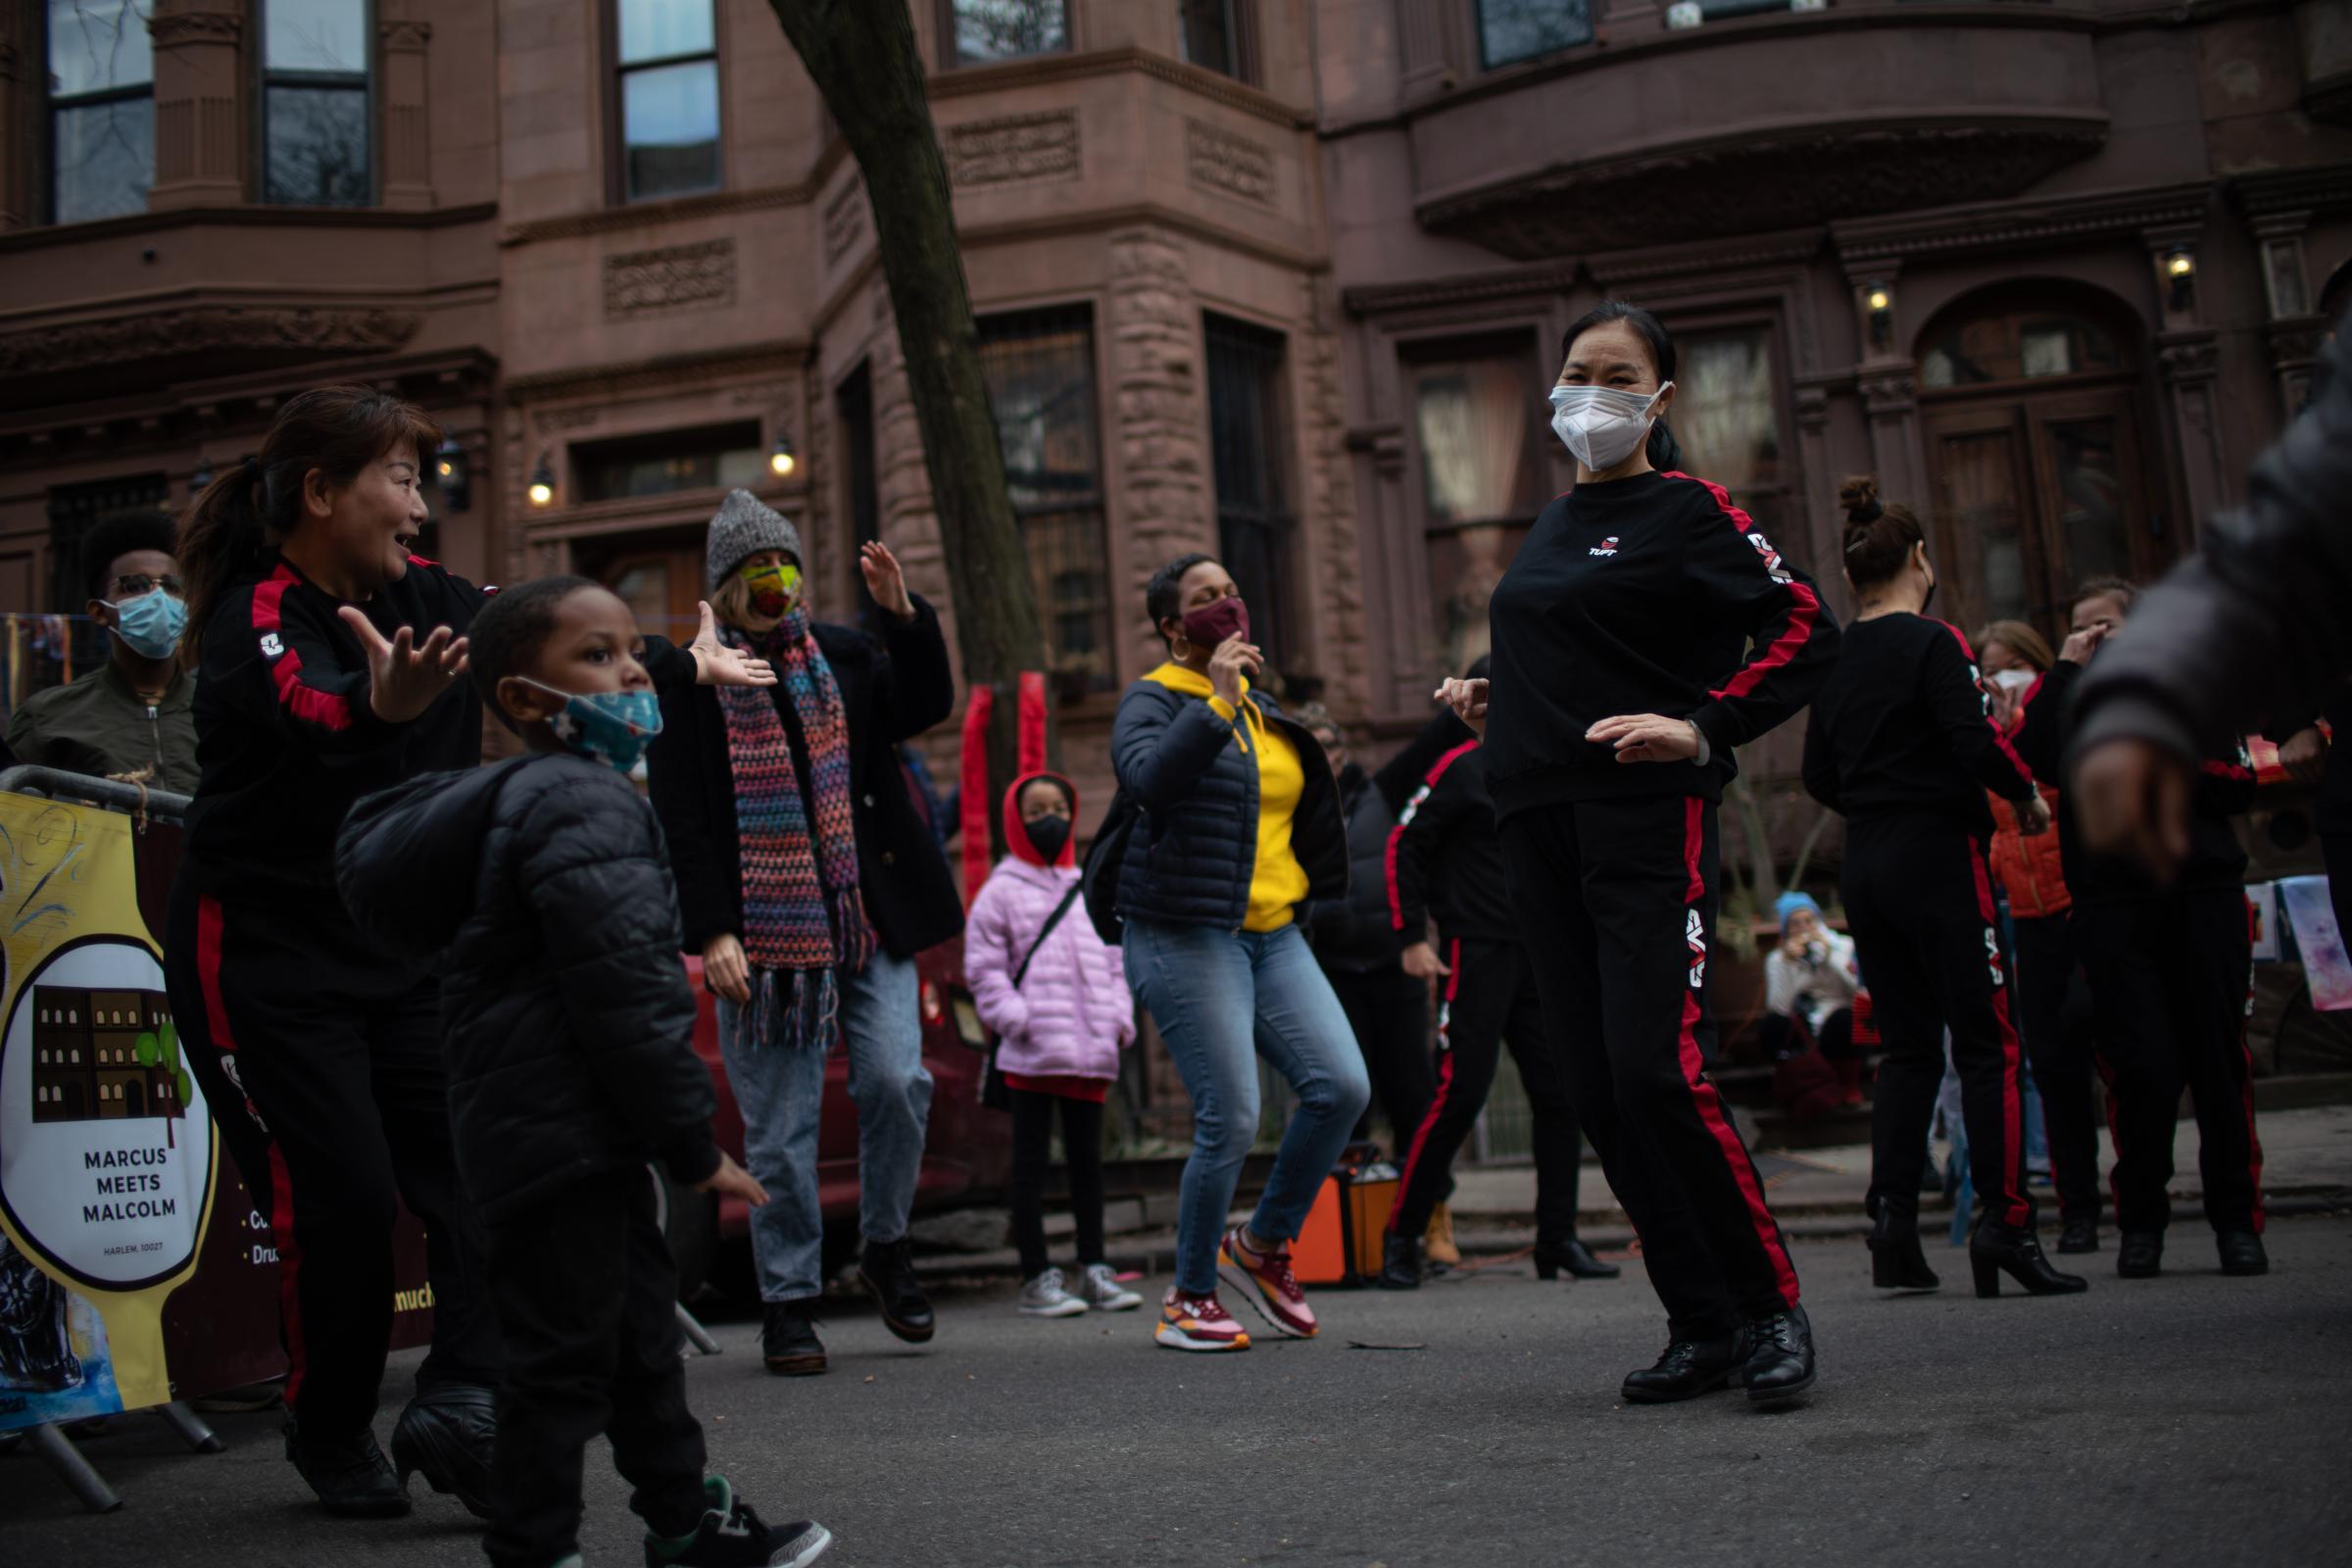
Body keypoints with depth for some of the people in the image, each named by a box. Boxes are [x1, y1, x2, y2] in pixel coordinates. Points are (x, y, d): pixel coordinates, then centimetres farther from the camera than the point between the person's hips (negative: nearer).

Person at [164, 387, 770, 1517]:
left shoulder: (424, 598, 2)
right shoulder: (255, 620, -19)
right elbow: (309, 713, -40)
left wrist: (686, 664, 20)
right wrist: (380, 707, -63)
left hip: (406, 955, 6)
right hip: (266, 962, -6)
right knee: (340, 1200, -6)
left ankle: (460, 1402, -12)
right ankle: (330, 1434, 16)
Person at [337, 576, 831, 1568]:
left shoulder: (526, 798, 18)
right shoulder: (584, 800, -17)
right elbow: (621, 991, -24)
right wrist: (695, 1144, -17)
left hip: (584, 1136, 11)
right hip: (561, 1137, -11)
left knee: (637, 1328, 19)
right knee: (563, 1355, -2)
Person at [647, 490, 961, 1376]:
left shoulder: (843, 654, 12)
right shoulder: (691, 679, 0)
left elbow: (924, 709, 2)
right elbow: (681, 818, -5)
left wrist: (904, 614, -10)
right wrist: (712, 932, -12)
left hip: (867, 918, 3)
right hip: (765, 934, -3)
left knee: (897, 1081, -8)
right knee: (779, 1129, 2)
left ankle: (886, 1246, 18)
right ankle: (789, 1303, 15)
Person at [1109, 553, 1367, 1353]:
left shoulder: (1262, 707, 20)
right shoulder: (1154, 701, -3)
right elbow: (1148, 778, -26)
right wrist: (1215, 698, -26)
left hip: (1272, 934, 7)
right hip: (1187, 936, -7)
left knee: (1342, 1086, -7)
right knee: (1230, 1119, -11)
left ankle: (1261, 1245, 15)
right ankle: (1187, 1300, 9)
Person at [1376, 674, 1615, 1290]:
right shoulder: (1462, 767, -5)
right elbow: (1402, 847, -7)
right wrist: (1411, 939, -11)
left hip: (1540, 955, 7)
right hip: (1475, 954, -7)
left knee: (1561, 1094, 3)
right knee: (1460, 1093, -12)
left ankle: (1558, 1240, 14)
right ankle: (1400, 1238, -1)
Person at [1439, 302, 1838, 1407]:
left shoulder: (1686, 507, 0)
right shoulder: (1551, 527, 21)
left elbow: (1804, 631, -7)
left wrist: (1703, 730, -18)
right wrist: (1491, 702, 14)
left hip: (1646, 816, -7)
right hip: (1540, 827, 7)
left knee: (1656, 1071, -18)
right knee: (1600, 1091, 4)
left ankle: (1769, 1306, -1)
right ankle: (1701, 1325, 13)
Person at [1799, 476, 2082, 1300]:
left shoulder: (1837, 657, 10)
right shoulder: (1932, 643, -9)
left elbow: (1818, 776, 11)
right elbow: (1977, 740, -18)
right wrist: (2028, 797, -1)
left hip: (1865, 864, 6)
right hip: (1940, 857, -6)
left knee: (1907, 1047, 11)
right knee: (1989, 1044, -2)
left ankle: (1892, 1221, 5)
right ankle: (2003, 1220, -8)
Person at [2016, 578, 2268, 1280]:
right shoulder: (2068, 694, 15)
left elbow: (2240, 783, 8)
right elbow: (2039, 759, -7)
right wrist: (2067, 667, -3)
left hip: (2203, 890, 1)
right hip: (2113, 900, -1)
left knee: (2219, 1058, 1)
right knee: (2141, 1065, -8)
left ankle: (2236, 1217, 13)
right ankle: (2140, 1221, 7)